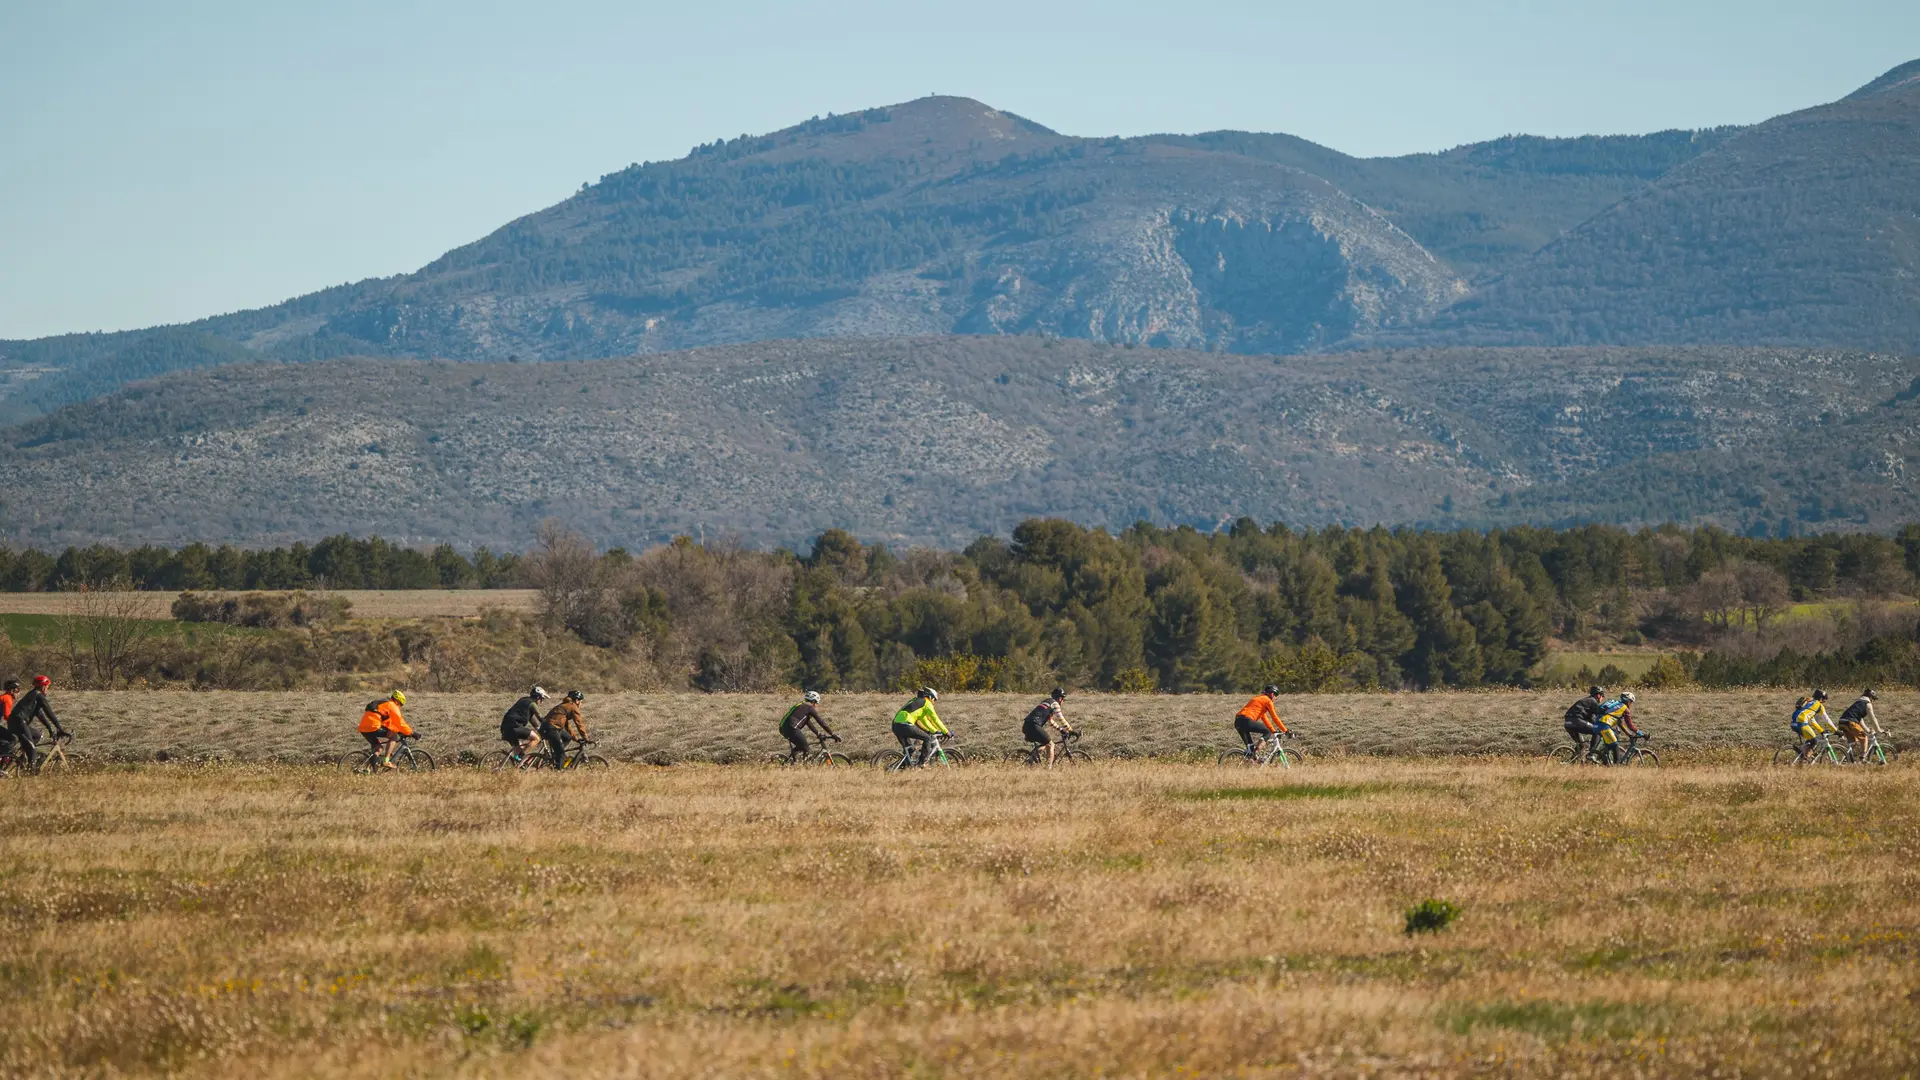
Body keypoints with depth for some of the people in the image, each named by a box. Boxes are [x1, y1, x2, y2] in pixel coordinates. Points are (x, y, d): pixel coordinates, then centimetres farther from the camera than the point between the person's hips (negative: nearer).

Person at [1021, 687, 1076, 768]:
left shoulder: (1046, 702, 30)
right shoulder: (1054, 703, 4)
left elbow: (1051, 721, 38)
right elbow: (1061, 719, 0)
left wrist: (1061, 729, 36)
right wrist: (1070, 730, 8)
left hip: (1026, 726, 8)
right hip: (1034, 726, -8)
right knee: (1051, 745, 3)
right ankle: (1049, 768, -3)